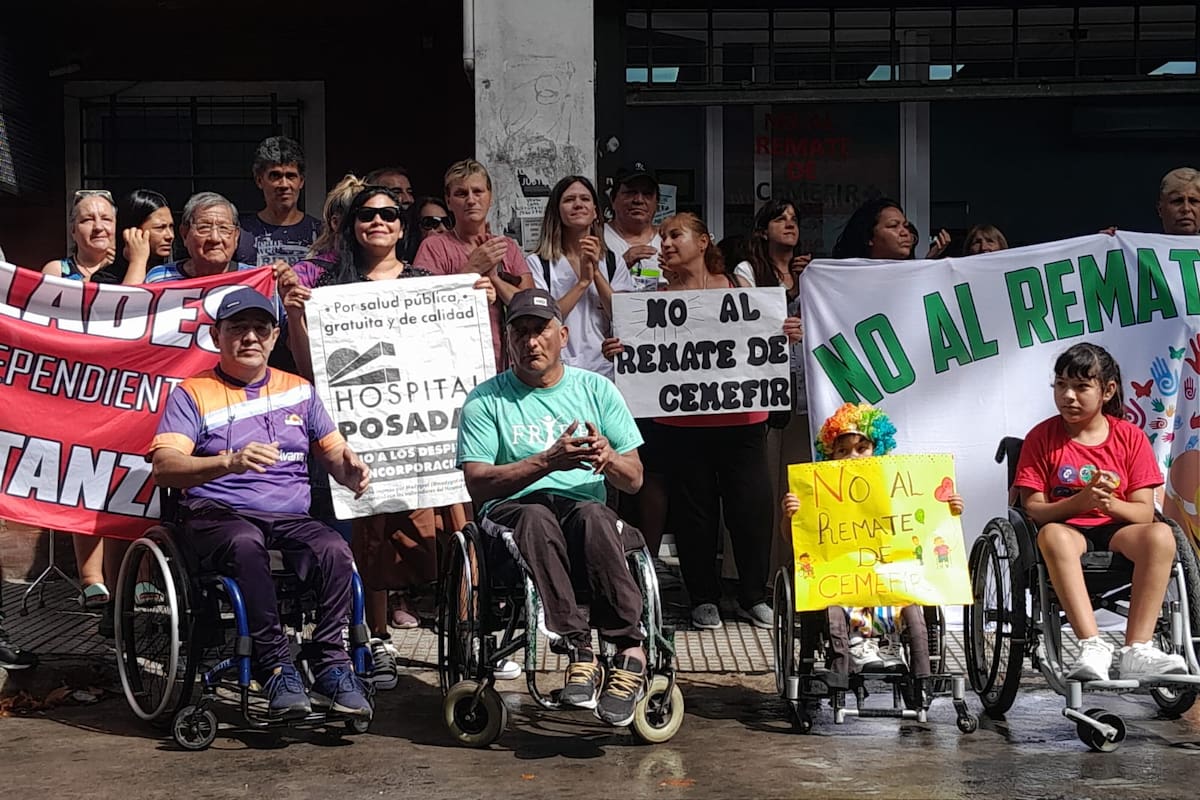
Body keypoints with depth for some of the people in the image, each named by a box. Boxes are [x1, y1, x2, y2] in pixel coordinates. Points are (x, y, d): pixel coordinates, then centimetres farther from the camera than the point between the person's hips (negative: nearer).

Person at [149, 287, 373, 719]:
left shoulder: (298, 390, 22)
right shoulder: (192, 394, 8)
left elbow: (334, 452, 23)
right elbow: (164, 467, -7)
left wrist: (351, 467, -4)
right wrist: (230, 462, -26)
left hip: (291, 517, 3)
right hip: (218, 515, -3)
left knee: (334, 549, -29)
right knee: (245, 543, -38)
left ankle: (329, 666, -23)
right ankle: (276, 668, -35)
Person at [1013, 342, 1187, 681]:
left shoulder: (1130, 437, 3)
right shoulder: (1042, 437, 1)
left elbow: (1144, 512, -2)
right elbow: (1032, 509, -6)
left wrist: (1110, 503, -25)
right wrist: (1079, 502, -25)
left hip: (1116, 531, 1)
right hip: (1067, 529, -1)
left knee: (1160, 535, -32)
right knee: (1052, 535, -38)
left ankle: (1136, 651, -34)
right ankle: (1093, 646, -44)